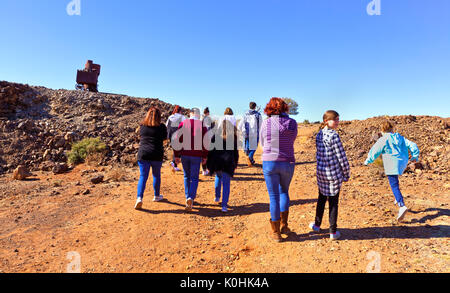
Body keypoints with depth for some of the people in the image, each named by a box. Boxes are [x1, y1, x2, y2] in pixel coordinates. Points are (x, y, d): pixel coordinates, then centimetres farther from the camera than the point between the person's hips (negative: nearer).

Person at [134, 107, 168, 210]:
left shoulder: (142, 126, 4)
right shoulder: (161, 127, -5)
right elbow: (164, 138, 7)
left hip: (143, 154, 1)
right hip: (157, 155, -1)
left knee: (143, 177, 5)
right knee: (156, 175, 17)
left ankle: (139, 198, -11)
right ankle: (157, 196, 31)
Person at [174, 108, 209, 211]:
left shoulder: (183, 123, 2)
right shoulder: (202, 125, -1)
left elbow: (177, 140, -1)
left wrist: (177, 155, 5)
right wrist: (204, 157, 7)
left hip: (185, 154, 2)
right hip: (196, 155, -1)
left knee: (187, 176, 18)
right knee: (194, 178, 5)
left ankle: (188, 198, 22)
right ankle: (191, 198, -14)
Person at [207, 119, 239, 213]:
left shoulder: (216, 136, 0)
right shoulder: (233, 137, 0)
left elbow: (211, 149, 1)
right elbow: (235, 152, 4)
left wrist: (209, 163, 8)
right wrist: (235, 163, 15)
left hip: (216, 162, 2)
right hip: (228, 163, -1)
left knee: (218, 177, 29)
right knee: (226, 183, 4)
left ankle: (217, 197, 37)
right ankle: (224, 205, 0)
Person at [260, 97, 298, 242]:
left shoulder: (266, 123, -6)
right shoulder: (292, 123, 0)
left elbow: (262, 143, 5)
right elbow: (292, 141, 11)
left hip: (270, 163, -2)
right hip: (288, 163, 2)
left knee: (274, 197, 7)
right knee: (284, 191, 25)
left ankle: (276, 232, 17)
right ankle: (284, 225, 26)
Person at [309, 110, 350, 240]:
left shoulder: (318, 135, 4)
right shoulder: (334, 135, -17)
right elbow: (341, 156, -14)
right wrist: (347, 174, -3)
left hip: (321, 172, 5)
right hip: (335, 173, -5)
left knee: (321, 198, 21)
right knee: (333, 202, 7)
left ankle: (317, 225, 35)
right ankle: (333, 232, 18)